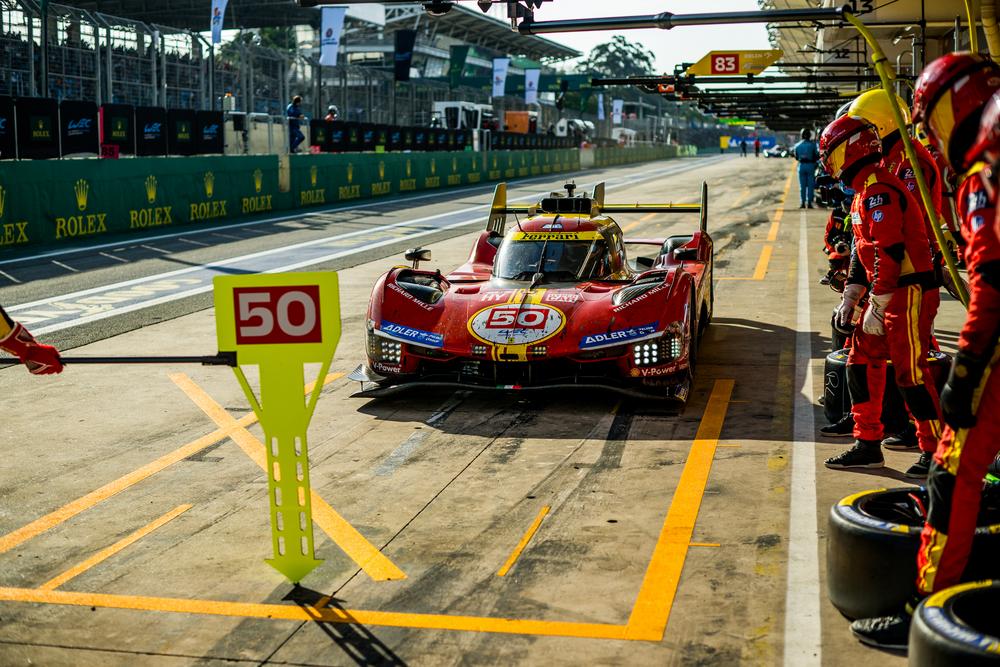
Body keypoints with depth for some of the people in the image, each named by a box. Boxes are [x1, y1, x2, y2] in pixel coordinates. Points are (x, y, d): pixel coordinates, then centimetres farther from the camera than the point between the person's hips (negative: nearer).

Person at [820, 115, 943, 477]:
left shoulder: (878, 190, -17)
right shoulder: (864, 192, 17)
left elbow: (888, 252, -23)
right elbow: (864, 250, 22)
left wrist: (877, 308, -21)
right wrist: (850, 297, 20)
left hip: (910, 292, -11)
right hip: (890, 293, 11)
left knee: (910, 372, -7)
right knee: (862, 361, 12)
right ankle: (868, 445, 19)